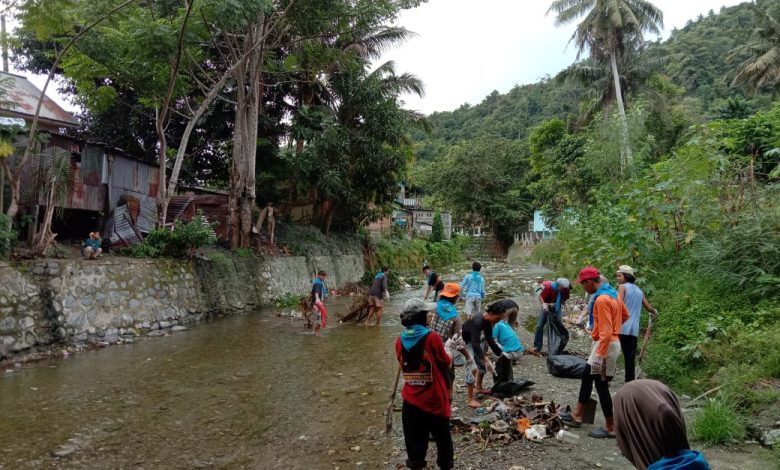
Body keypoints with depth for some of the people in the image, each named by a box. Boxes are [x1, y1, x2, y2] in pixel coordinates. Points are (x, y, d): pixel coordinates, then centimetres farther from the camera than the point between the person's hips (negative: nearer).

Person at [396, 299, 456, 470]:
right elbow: (446, 364, -6)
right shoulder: (432, 337, -18)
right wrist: (449, 348, 13)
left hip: (411, 401, 3)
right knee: (443, 439, 19)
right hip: (435, 401, -3)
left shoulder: (400, 341, -4)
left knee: (415, 443, 15)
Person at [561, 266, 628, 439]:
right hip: (609, 341, 10)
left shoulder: (602, 300, -23)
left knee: (601, 385, 0)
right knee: (587, 377, 17)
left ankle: (610, 428, 11)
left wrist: (600, 355, -23)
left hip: (606, 345, -10)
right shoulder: (612, 293, 7)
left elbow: (606, 331, -25)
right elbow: (625, 315, 19)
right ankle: (576, 415, 26)